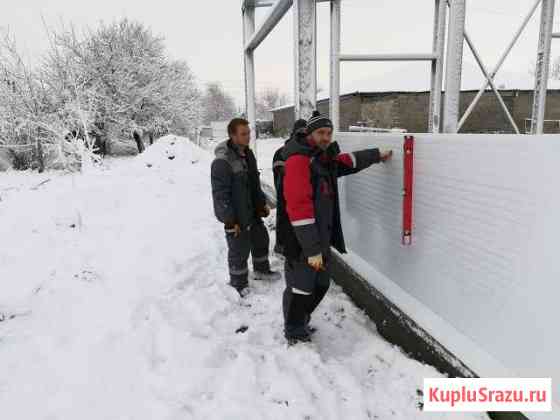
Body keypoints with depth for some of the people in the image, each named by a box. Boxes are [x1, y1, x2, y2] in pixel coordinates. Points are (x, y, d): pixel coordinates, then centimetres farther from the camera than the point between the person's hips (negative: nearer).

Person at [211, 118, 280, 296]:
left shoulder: (248, 154, 5)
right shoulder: (222, 162, -24)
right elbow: (220, 194, -23)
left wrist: (262, 203, 16)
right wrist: (229, 220, -22)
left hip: (253, 212, 9)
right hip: (236, 218, -9)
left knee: (261, 240, 23)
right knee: (239, 251, 5)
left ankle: (261, 270, 46)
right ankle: (239, 285, 24)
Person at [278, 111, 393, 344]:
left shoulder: (326, 157, 10)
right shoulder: (298, 160, -19)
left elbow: (349, 162, 32)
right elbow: (299, 207, -25)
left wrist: (376, 155, 36)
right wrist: (312, 249, -26)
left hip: (322, 237, 9)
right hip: (301, 242, -9)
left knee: (321, 285, 21)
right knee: (301, 288, 5)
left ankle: (301, 321, 43)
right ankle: (294, 333, 28)